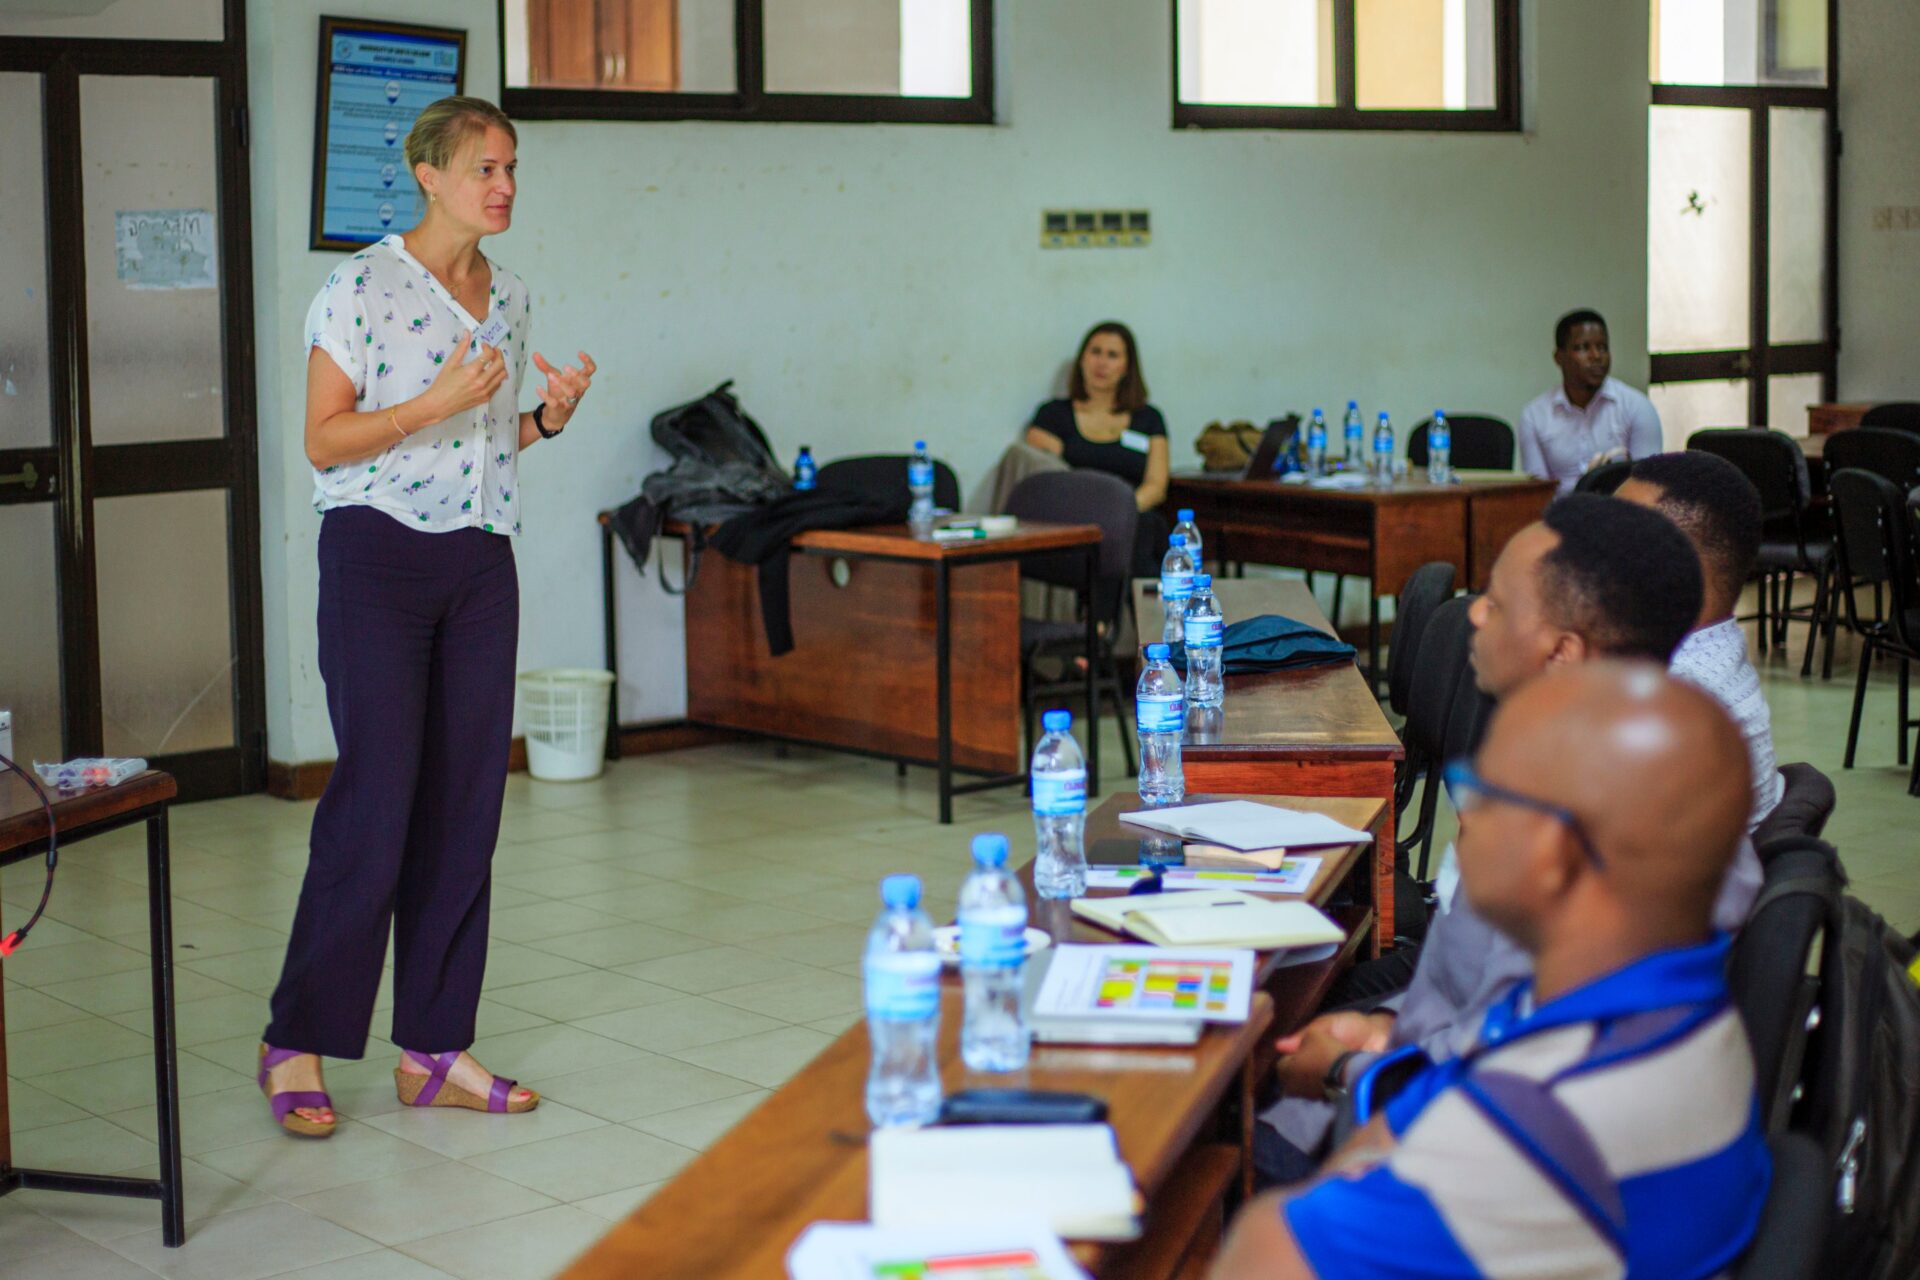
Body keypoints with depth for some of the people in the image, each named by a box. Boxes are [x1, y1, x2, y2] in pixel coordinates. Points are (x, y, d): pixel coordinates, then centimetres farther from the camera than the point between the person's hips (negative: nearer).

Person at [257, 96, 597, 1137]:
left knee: (466, 803, 5)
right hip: (379, 553, -7)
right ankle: (296, 1044, 5)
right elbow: (324, 441, -11)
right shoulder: (363, 286, -8)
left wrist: (549, 418, 1)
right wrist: (437, 402, -22)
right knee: (376, 799, -9)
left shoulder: (509, 297, 12)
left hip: (480, 562, 7)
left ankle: (433, 1050, 12)